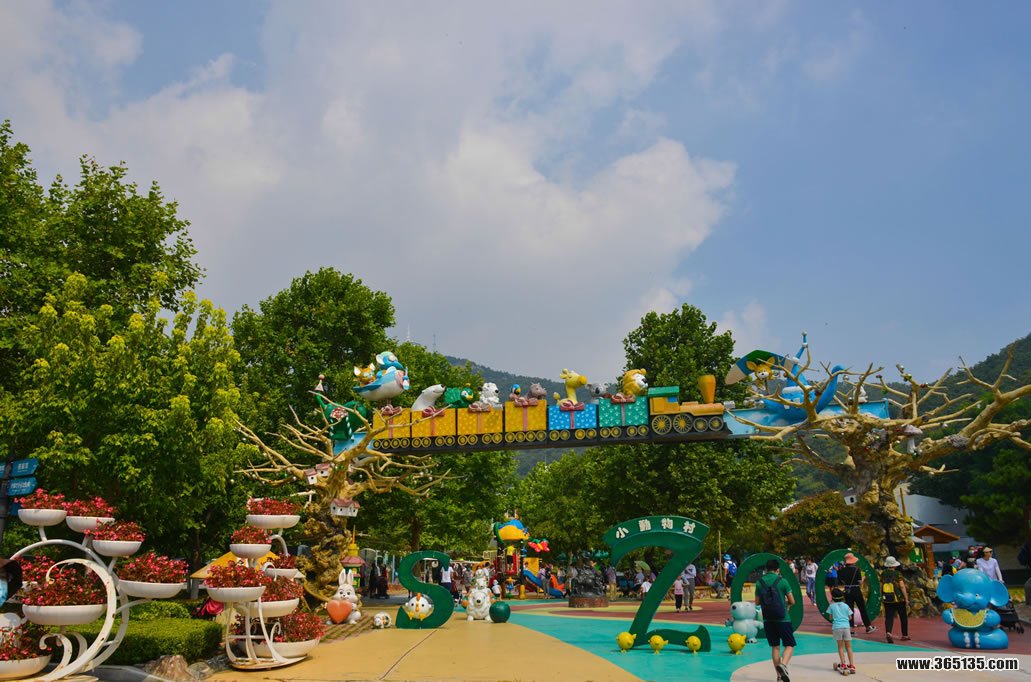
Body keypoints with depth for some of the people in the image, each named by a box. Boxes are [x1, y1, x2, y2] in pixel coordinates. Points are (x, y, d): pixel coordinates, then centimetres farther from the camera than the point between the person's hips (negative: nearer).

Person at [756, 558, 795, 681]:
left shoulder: (759, 582, 1)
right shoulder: (782, 581, -8)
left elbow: (757, 602, 7)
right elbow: (792, 601, -4)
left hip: (767, 620, 3)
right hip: (783, 619, -3)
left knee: (775, 646, 14)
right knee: (789, 645, 6)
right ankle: (783, 665, -20)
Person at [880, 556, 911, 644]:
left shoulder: (883, 575, 2)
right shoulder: (897, 574, -8)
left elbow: (881, 587, 5)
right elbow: (902, 586, -12)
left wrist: (882, 597, 17)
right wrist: (906, 599, -7)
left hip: (887, 600, 2)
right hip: (899, 599, -2)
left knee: (889, 617, -2)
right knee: (903, 617, 18)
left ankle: (888, 632, -26)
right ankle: (905, 635, 28)